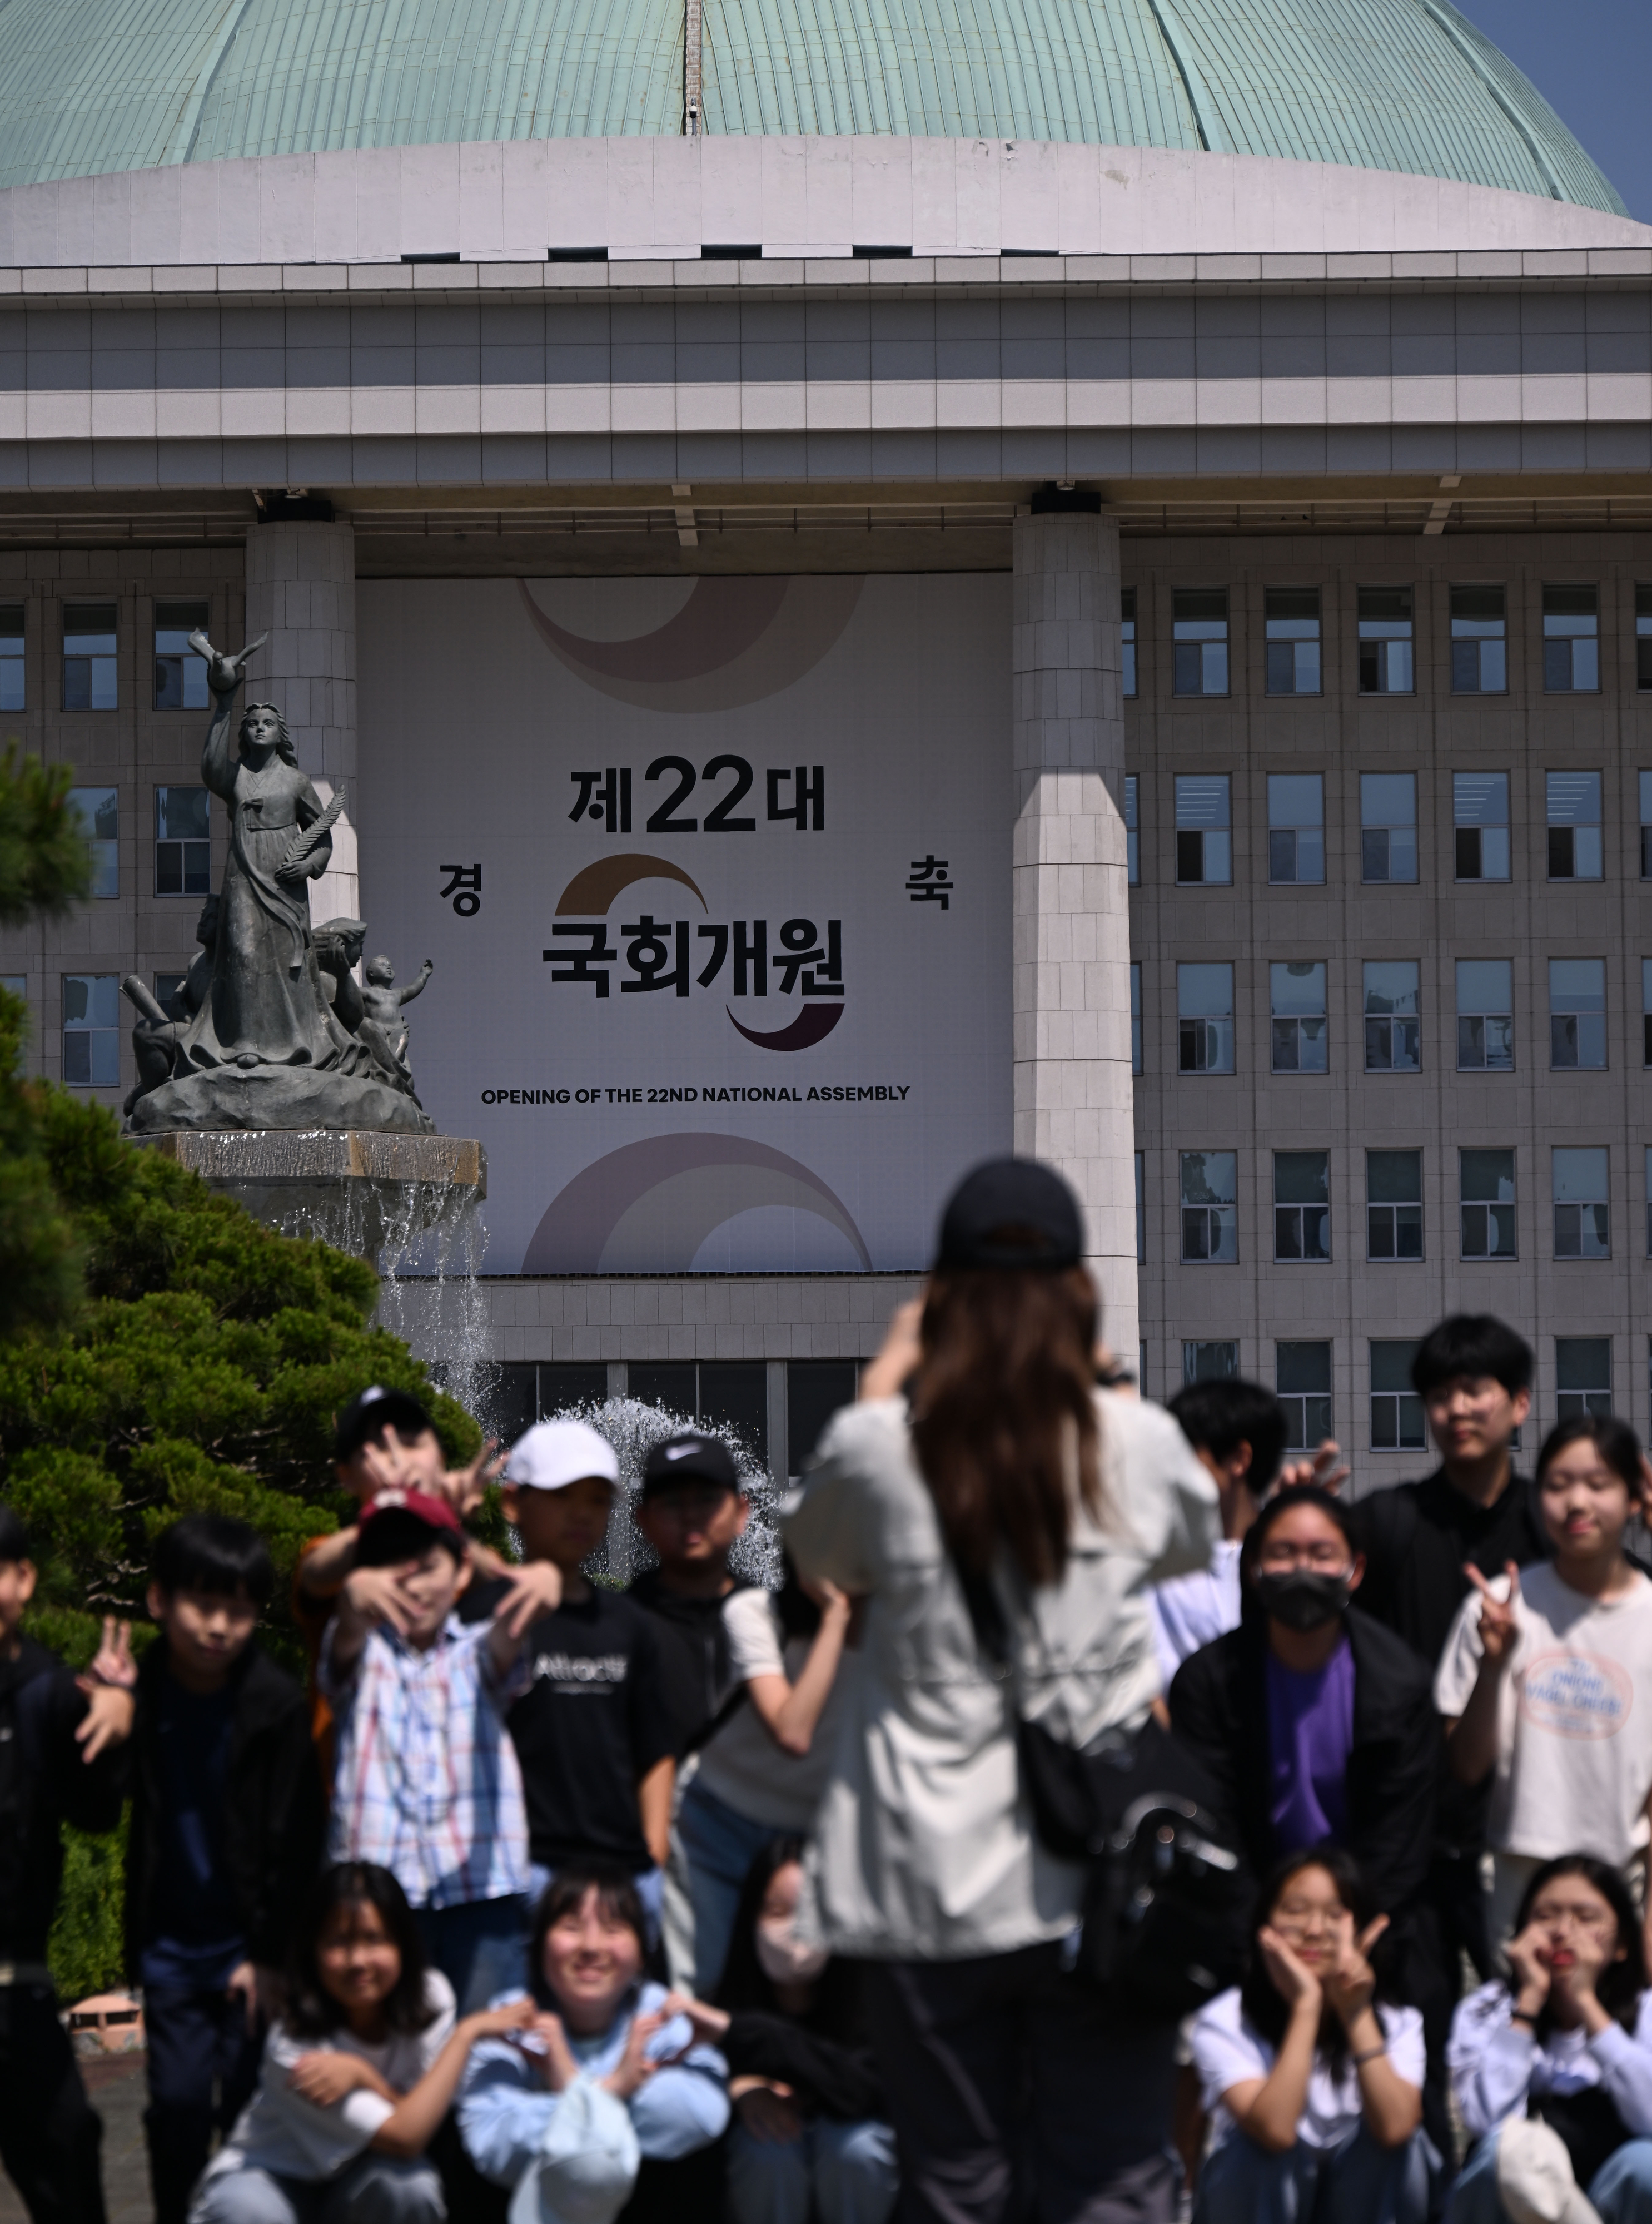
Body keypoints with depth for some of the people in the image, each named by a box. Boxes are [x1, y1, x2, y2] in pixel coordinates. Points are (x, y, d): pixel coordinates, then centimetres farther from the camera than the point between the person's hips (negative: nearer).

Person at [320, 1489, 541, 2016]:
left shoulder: (477, 1653, 12)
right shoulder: (365, 1654, 10)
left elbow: (504, 1645, -12)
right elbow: (344, 1651, -14)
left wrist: (531, 1593, -38)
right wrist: (355, 1599, -41)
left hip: (481, 1886, 1)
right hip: (379, 1888, 0)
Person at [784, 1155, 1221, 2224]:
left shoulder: (876, 1448, -6)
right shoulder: (1138, 1442, -3)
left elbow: (818, 1561, 16)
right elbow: (1195, 1545, 20)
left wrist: (885, 1384, 24)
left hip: (935, 1885, 0)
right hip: (1101, 1878, 0)